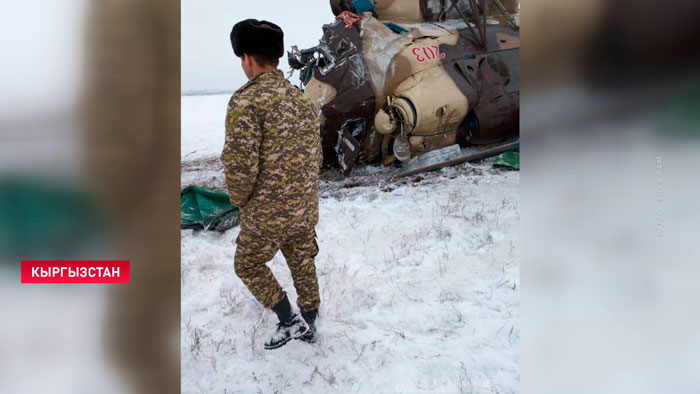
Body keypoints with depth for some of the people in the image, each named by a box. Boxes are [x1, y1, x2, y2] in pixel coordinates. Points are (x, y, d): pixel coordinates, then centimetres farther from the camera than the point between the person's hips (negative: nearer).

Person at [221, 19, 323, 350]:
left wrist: (240, 199, -5)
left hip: (267, 213, -7)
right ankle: (309, 325, 35)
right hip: (306, 209, 7)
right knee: (303, 263, 22)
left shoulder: (247, 100, -20)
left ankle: (289, 321, 15)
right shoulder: (302, 99, 5)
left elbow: (239, 163, -23)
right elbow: (316, 156, 10)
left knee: (248, 264, 17)